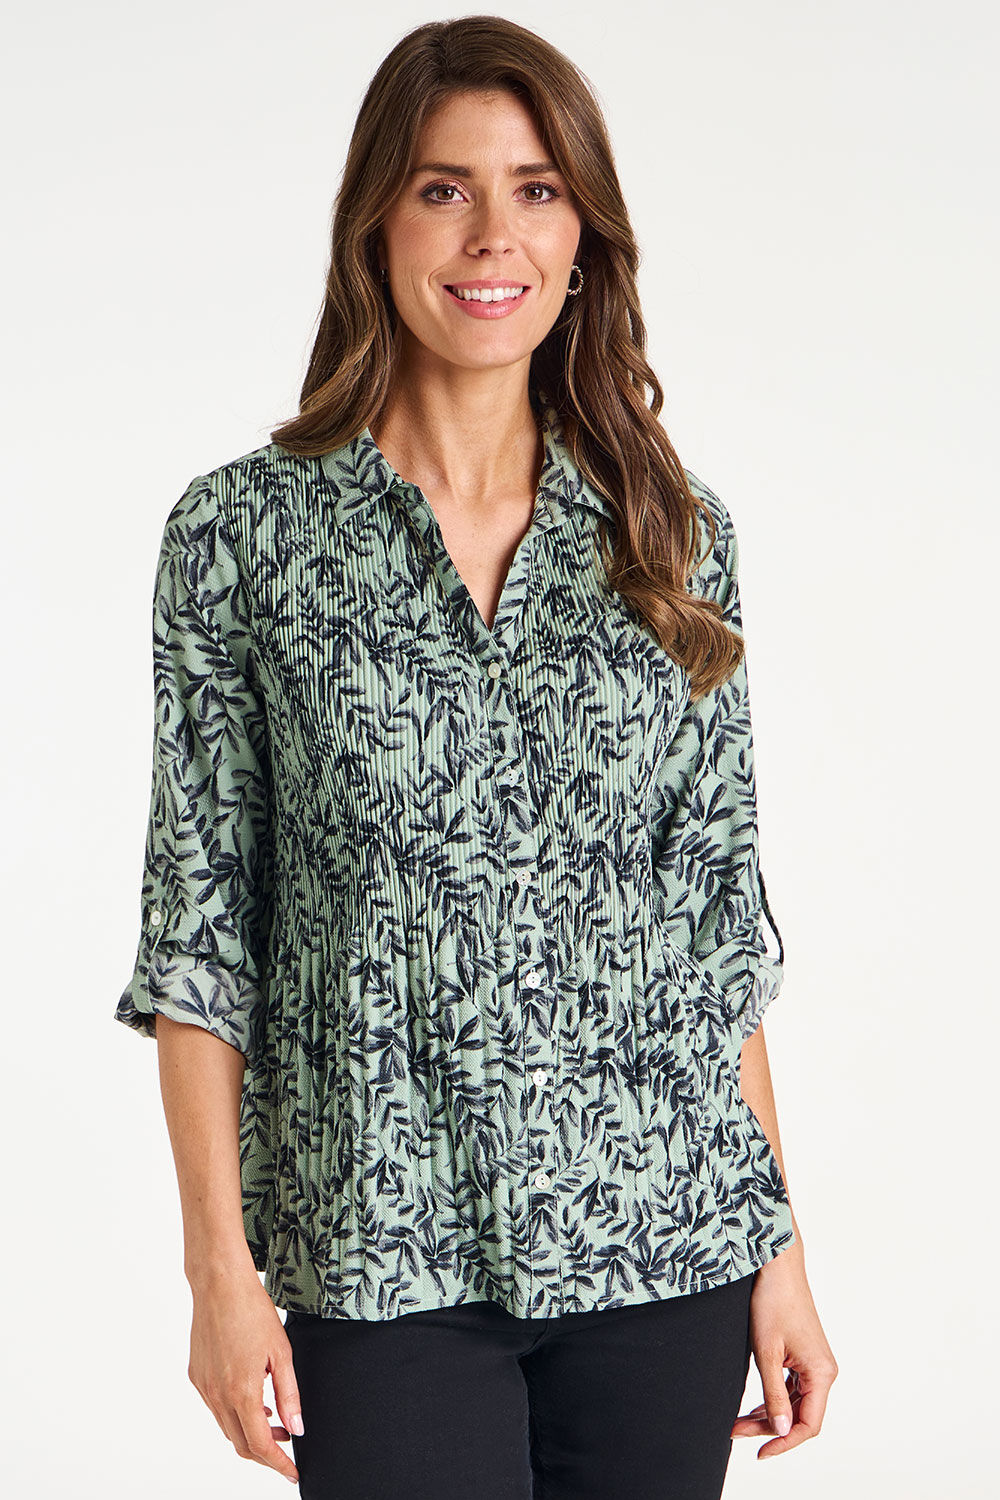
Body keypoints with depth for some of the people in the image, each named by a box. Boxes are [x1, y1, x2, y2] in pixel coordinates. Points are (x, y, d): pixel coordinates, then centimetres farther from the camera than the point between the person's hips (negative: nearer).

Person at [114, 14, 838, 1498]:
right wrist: (219, 1259, -6)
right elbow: (201, 920, -1)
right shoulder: (246, 532, -2)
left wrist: (779, 1249, 6)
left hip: (662, 1243, 2)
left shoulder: (676, 537, 5)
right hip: (384, 1257, -2)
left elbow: (723, 906, 7)